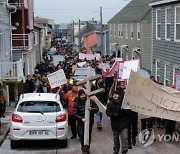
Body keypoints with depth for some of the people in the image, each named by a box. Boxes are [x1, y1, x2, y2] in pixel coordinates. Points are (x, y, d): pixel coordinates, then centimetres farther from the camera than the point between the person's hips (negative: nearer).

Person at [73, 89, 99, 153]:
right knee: (81, 134, -7)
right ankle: (83, 146, 18)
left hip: (89, 121, 1)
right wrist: (81, 119, -28)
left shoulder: (90, 101, -4)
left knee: (89, 135, 9)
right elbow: (75, 114, -12)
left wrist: (91, 109, -19)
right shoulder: (77, 103, -8)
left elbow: (97, 109, 2)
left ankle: (87, 148, 29)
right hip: (81, 122, -1)